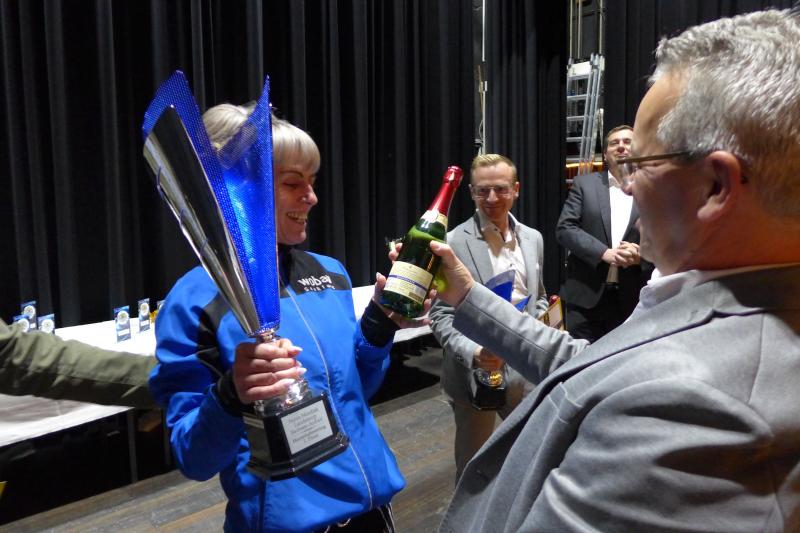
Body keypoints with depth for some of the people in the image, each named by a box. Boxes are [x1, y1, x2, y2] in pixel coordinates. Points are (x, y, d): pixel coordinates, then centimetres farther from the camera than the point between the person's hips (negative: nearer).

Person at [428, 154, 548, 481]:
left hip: (525, 368, 5)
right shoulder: (454, 243, -12)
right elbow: (441, 316, -12)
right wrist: (474, 353, -28)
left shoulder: (532, 238, 6)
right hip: (475, 373, -5)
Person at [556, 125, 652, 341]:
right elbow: (564, 228, -4)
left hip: (632, 299, 1)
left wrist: (642, 255, -16)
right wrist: (604, 252, -15)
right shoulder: (584, 184, 5)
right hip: (586, 295, -1)